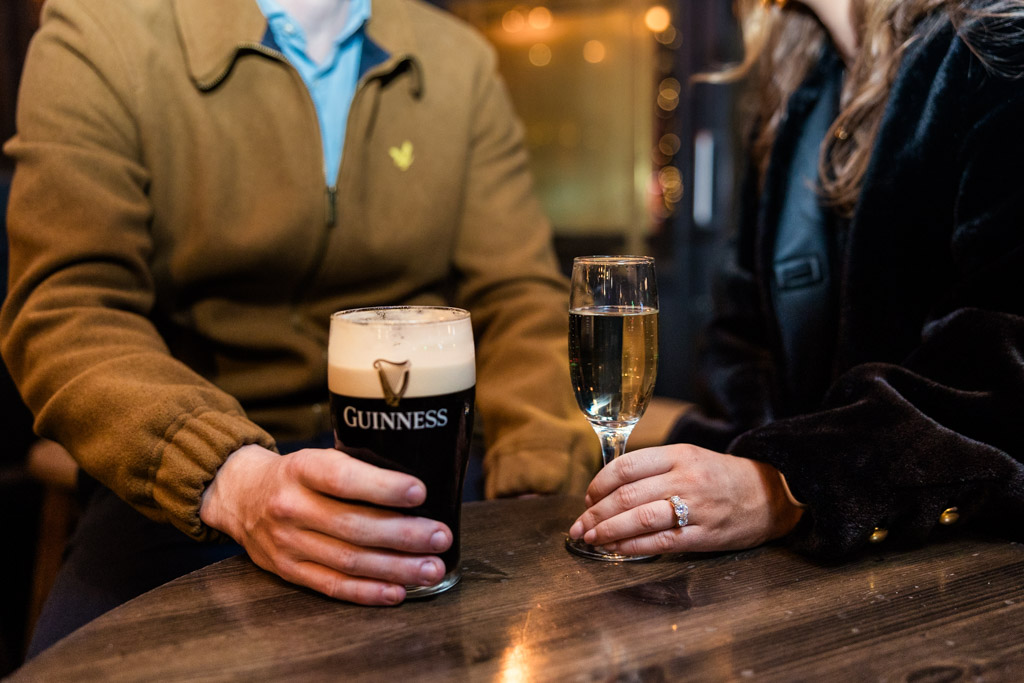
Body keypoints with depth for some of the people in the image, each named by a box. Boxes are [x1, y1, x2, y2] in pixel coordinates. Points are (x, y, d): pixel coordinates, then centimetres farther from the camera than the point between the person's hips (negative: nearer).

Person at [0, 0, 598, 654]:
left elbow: (521, 297, 3)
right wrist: (233, 480, -34)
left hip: (414, 464, 3)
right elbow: (67, 315, -16)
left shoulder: (462, 63, 6)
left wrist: (543, 488, -15)